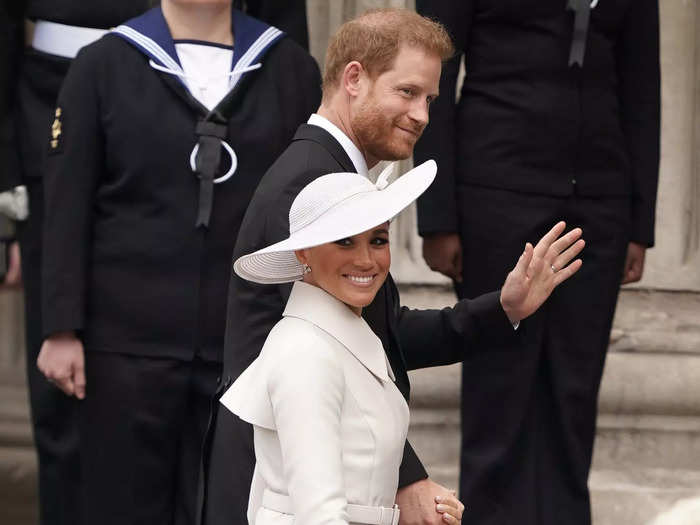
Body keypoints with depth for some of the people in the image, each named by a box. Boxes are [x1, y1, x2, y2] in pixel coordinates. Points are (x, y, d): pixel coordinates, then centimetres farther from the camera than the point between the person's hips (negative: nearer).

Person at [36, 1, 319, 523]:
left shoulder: (291, 69, 6)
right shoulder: (103, 66, 2)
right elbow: (68, 207, 0)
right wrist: (62, 328, -6)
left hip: (249, 344, 1)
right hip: (129, 345, -1)